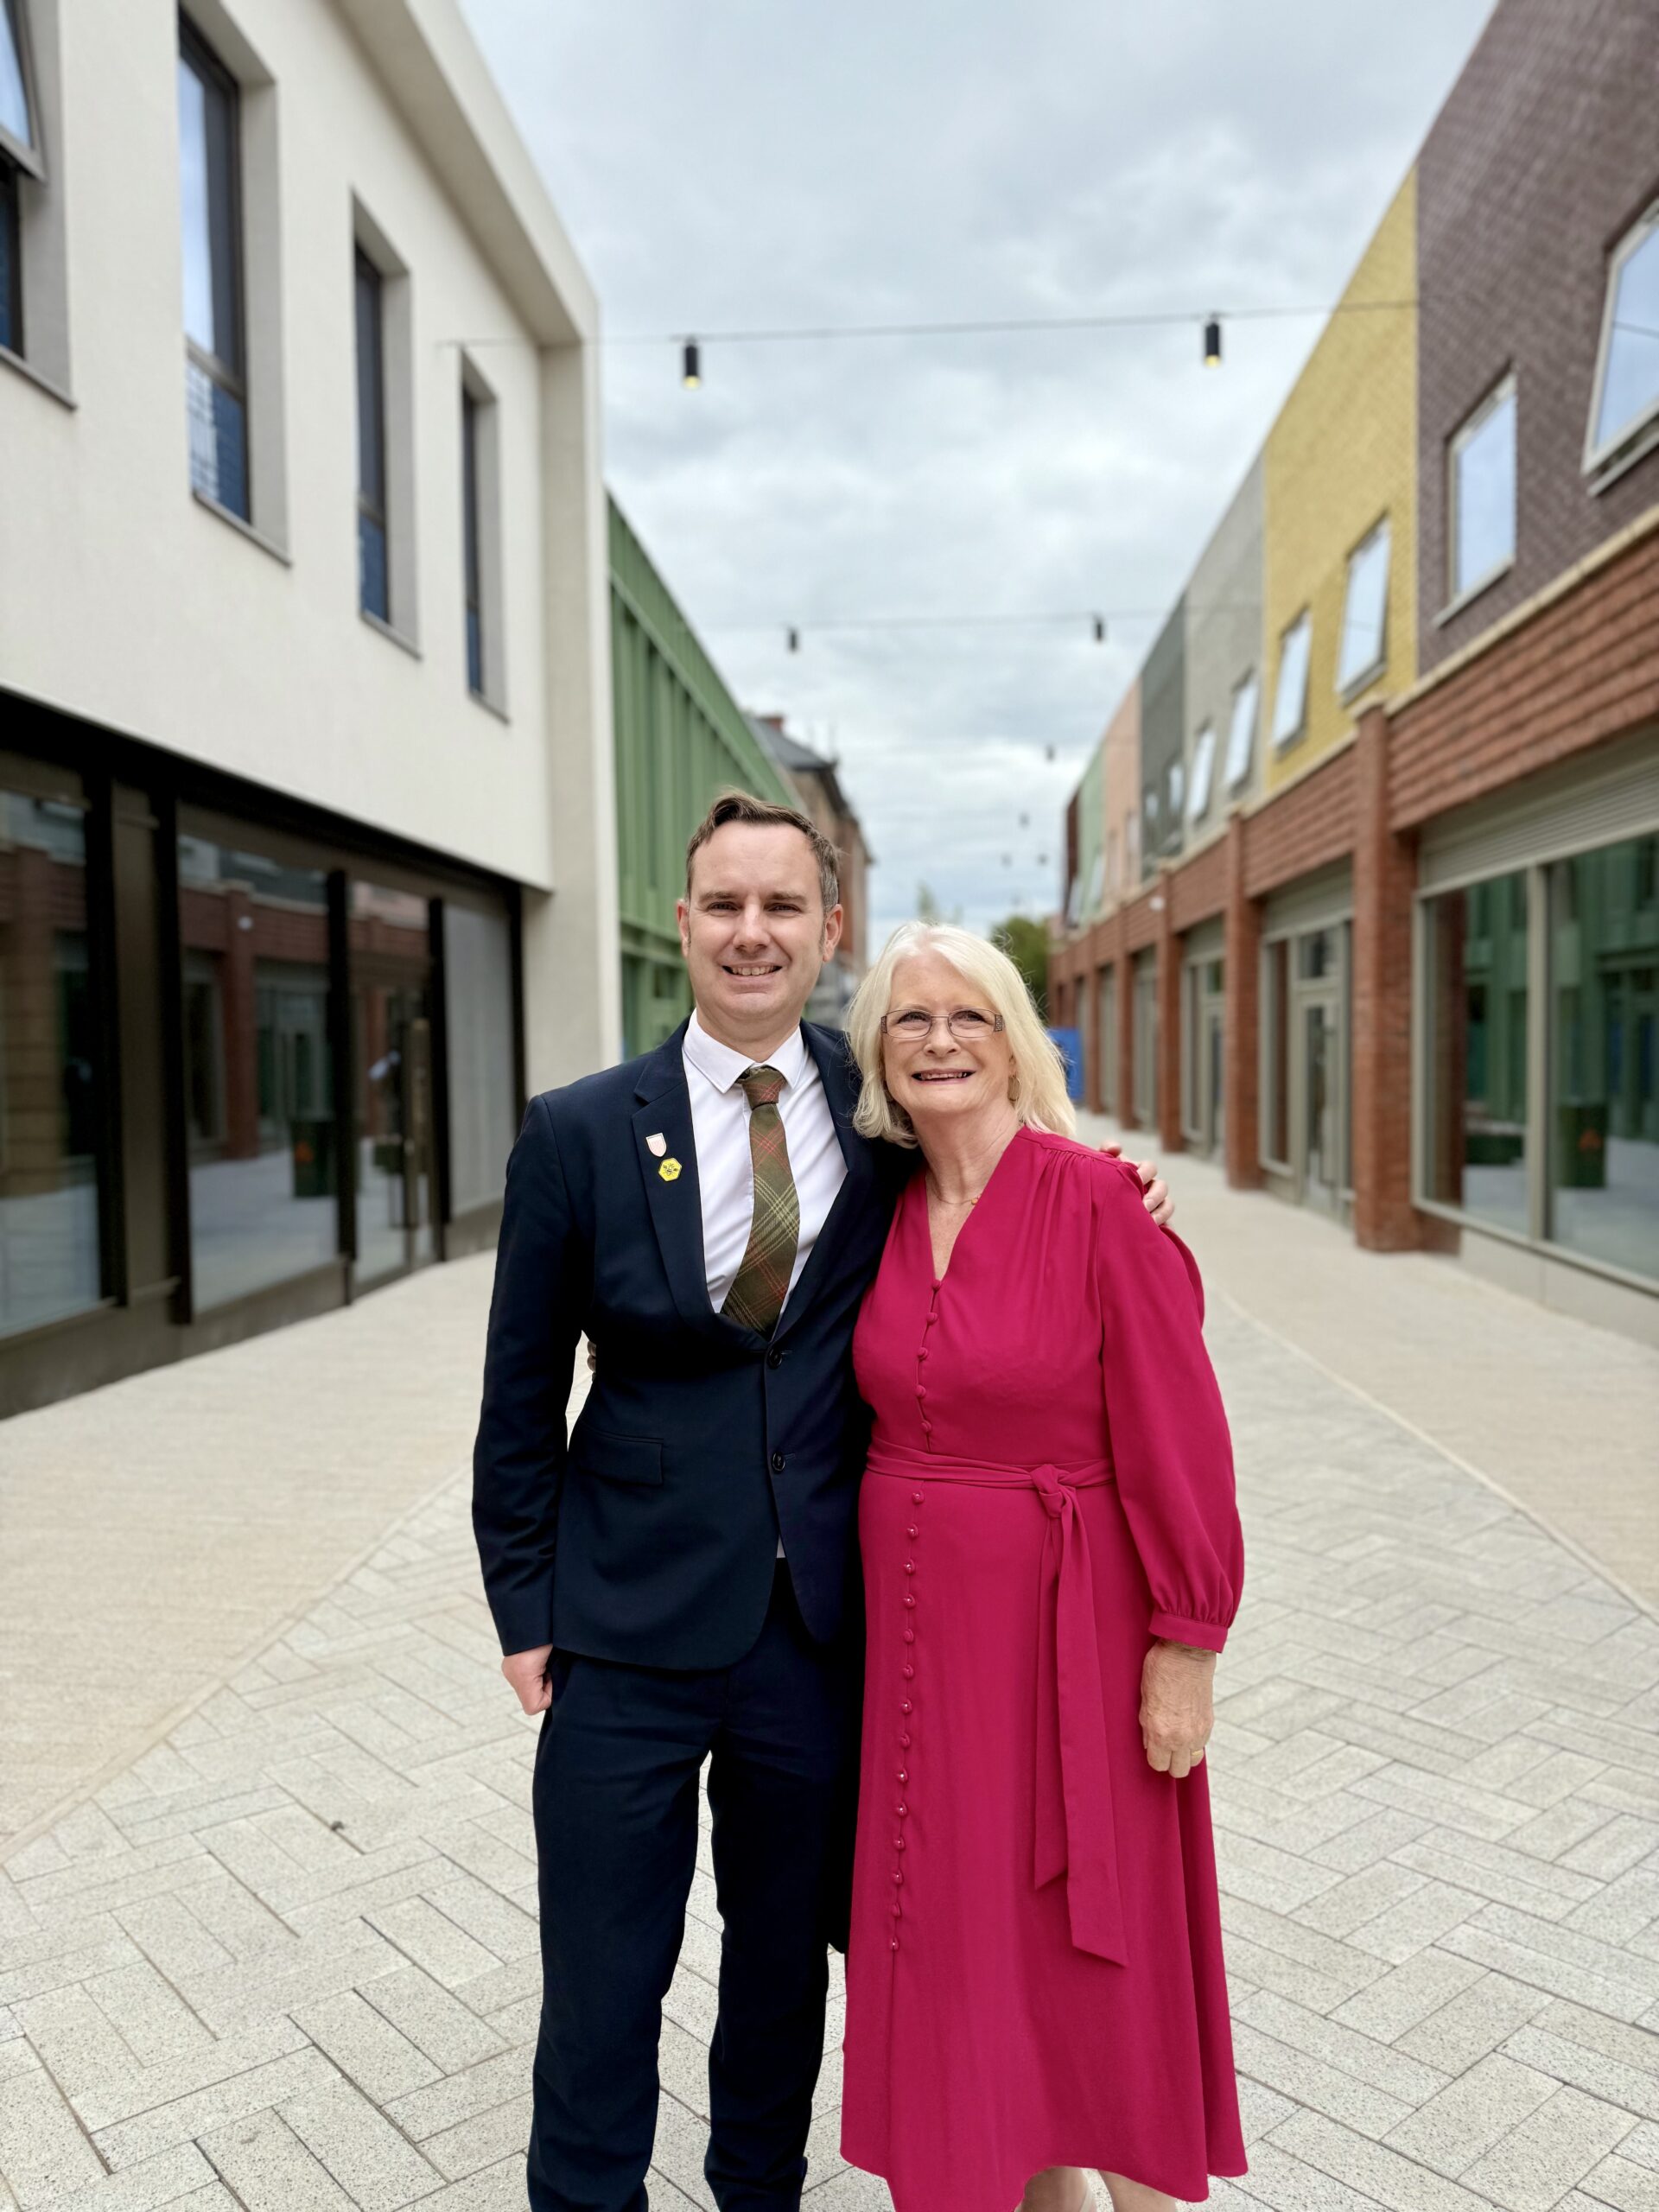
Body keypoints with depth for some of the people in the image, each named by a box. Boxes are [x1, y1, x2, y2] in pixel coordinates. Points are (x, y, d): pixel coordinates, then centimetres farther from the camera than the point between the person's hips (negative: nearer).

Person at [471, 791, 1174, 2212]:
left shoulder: (879, 1111, -2)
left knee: (788, 1961, 22)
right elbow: (521, 1397, 0)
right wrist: (524, 1608, -1)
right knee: (602, 1988, 12)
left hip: (820, 1626, 2)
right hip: (630, 1628, -1)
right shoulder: (578, 1132, -6)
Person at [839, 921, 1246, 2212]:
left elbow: (1176, 1436, -14)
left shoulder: (1100, 1200, -16)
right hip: (918, 1621, 6)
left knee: (1094, 1934, 12)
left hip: (1070, 1622, -5)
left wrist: (1186, 1648, -12)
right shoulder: (889, 1214, 2)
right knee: (959, 1927, 18)